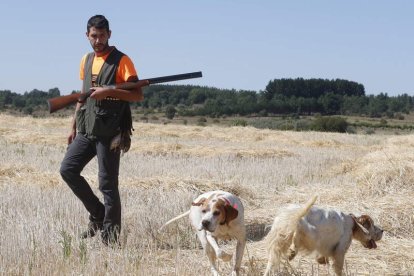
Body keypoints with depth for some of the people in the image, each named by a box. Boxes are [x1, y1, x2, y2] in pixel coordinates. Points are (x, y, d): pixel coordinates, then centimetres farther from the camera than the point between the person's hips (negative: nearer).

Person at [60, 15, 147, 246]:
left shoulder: (121, 60, -7)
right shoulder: (87, 60, 14)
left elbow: (138, 95, -13)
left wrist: (109, 91, -24)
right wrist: (74, 126, 21)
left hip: (109, 132, -7)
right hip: (86, 130, 7)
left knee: (108, 184, -5)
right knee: (68, 170, 1)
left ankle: (110, 237, 2)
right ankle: (98, 215, 14)